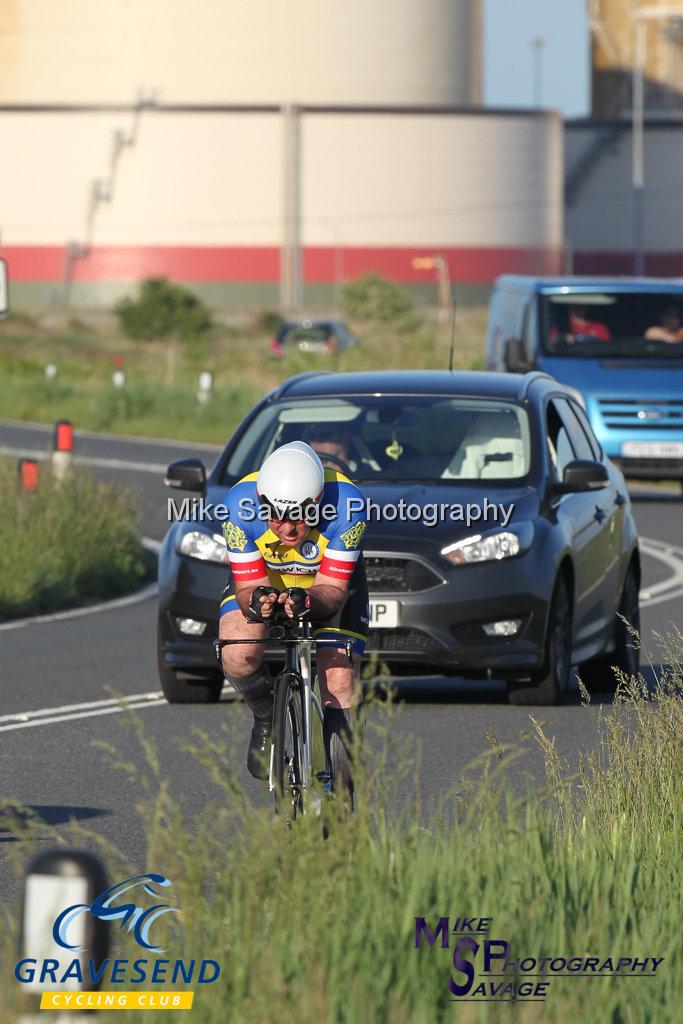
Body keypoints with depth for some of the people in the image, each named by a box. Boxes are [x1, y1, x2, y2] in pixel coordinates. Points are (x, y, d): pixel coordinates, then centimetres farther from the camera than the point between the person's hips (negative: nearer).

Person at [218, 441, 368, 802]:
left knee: (340, 682, -14)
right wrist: (256, 600, -51)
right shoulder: (241, 504, -34)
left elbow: (333, 589, -30)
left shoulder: (345, 504, -36)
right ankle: (266, 719, 6)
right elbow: (249, 585, -27)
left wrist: (307, 600, -53)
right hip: (263, 578, 0)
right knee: (237, 656, -28)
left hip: (330, 583, 0)